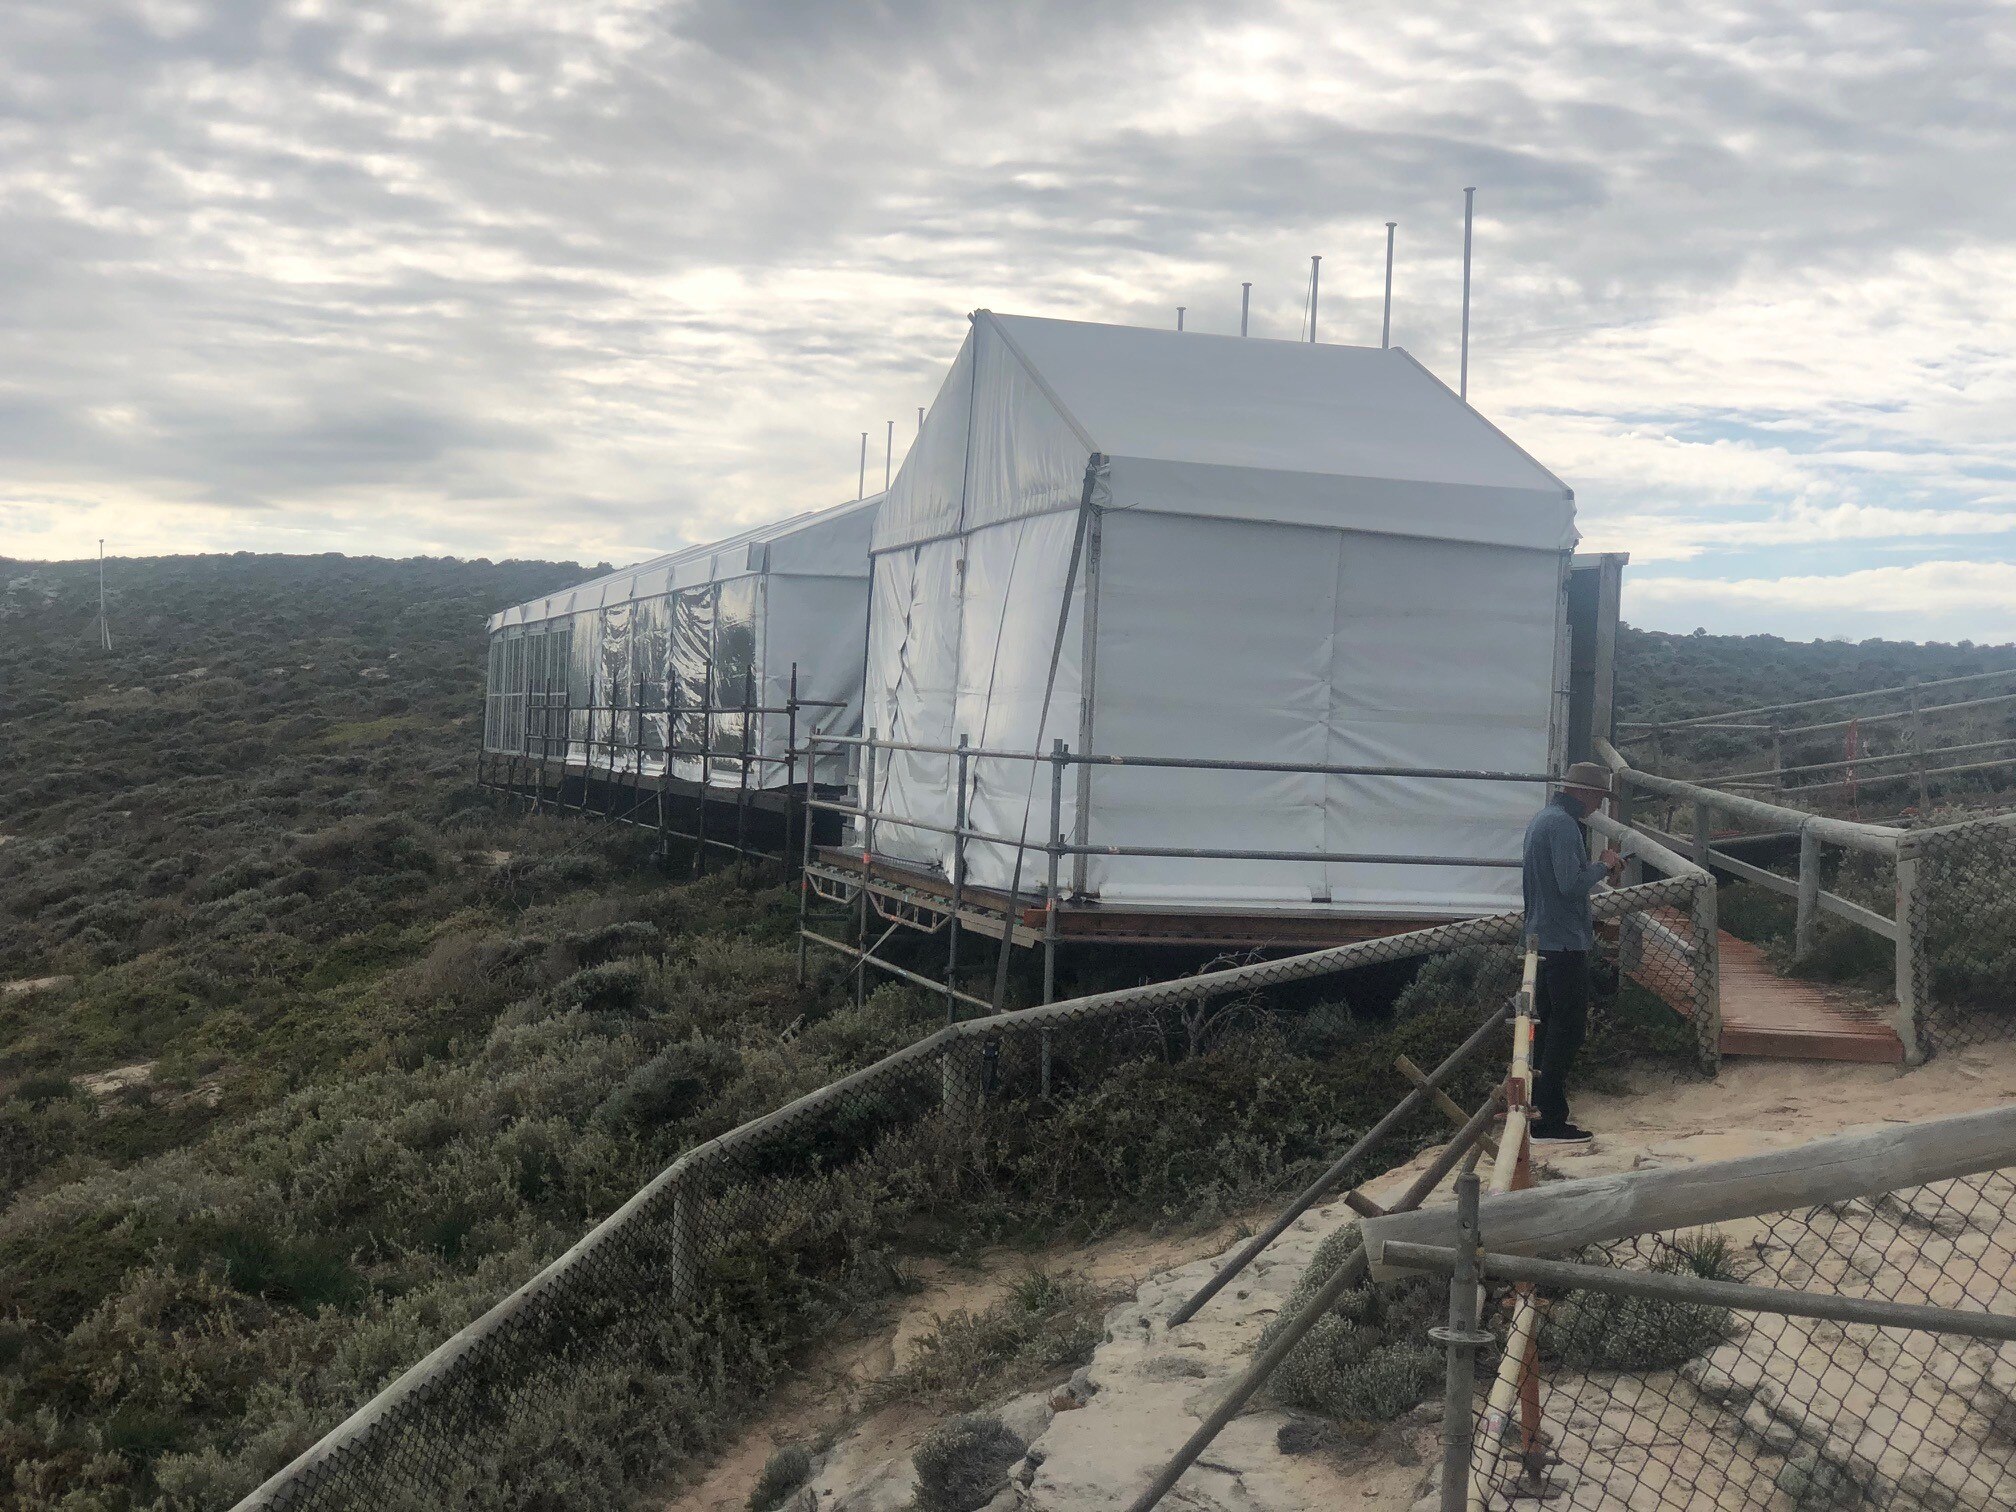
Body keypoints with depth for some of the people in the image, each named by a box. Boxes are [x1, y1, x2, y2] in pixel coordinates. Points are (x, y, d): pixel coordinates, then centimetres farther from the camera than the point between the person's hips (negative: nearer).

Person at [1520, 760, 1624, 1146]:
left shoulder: (1542, 819, 15)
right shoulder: (1563, 825, -18)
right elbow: (1571, 884, -25)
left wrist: (1600, 868, 12)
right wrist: (1603, 865, -9)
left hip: (1542, 938, 10)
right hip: (1565, 941, -10)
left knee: (1549, 1023, 16)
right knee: (1569, 1027, -7)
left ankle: (1538, 1105, 22)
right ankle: (1550, 1122, -6)